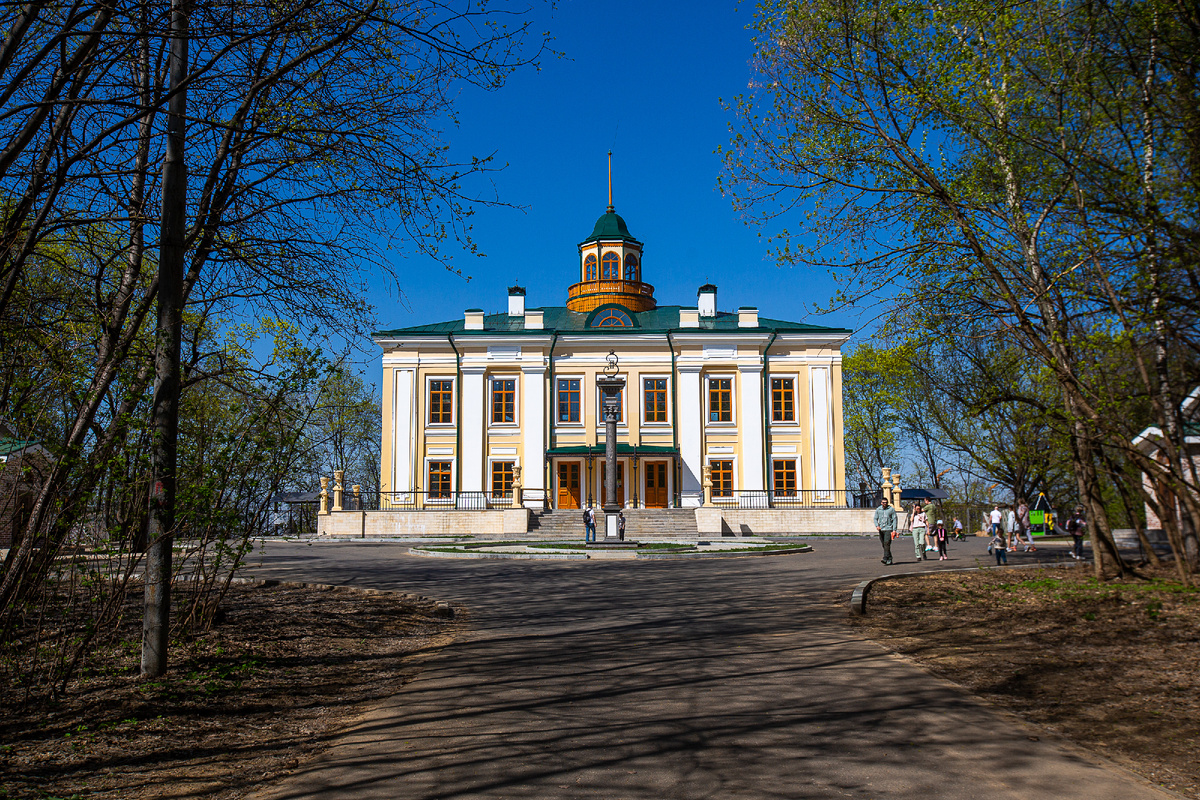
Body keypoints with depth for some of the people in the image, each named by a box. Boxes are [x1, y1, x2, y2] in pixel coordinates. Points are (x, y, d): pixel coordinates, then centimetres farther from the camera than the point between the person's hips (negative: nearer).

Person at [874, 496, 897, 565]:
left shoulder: (891, 509, 1)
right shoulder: (878, 509, 10)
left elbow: (894, 519, 0)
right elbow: (875, 518, 11)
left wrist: (894, 529, -7)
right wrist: (877, 526, -8)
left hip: (888, 529, -4)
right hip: (881, 529, 4)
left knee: (887, 543, -16)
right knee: (884, 545, 6)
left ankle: (885, 558, -21)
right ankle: (889, 558, 17)